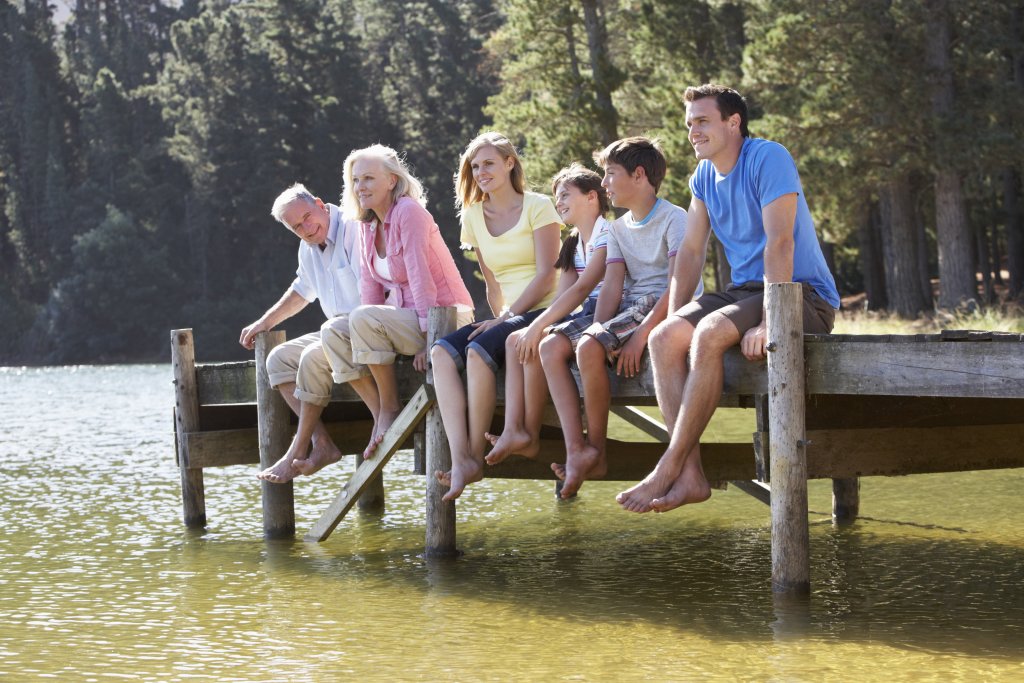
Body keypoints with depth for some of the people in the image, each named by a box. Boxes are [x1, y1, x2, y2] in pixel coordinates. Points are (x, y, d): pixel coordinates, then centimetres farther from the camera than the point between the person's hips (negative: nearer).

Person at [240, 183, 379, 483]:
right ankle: (322, 443, -16)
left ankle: (298, 451, -18)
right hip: (339, 331, 10)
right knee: (278, 360, -1)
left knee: (313, 357, -28)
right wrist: (264, 322, 32)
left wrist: (338, 326, -30)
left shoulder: (353, 230, -15)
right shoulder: (309, 248, 13)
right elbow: (302, 290, 31)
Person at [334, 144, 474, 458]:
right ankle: (380, 417, -7)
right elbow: (371, 286, 8)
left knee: (362, 318, -27)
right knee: (333, 334, -4)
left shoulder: (408, 211, -14)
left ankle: (390, 409, -15)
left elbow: (420, 274, -20)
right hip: (404, 315, 9)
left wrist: (427, 336, -25)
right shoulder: (367, 226, 11)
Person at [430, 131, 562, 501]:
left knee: (479, 349, -33)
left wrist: (506, 318, -16)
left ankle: (476, 458, -24)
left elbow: (545, 275, -10)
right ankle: (460, 459, -37)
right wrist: (499, 318, 1)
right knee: (442, 351, -22)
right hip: (508, 316, 6)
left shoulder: (537, 207, -2)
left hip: (543, 312, -6)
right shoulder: (474, 215, 16)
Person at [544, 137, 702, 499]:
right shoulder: (618, 228, 19)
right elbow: (612, 285, 8)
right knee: (551, 347, -12)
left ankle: (596, 450, -17)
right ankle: (576, 451, -24)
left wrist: (641, 334, -24)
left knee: (589, 348, -31)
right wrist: (597, 326, -11)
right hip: (628, 306, 8)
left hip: (660, 308, -8)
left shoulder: (674, 218, -7)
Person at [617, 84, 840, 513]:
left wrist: (769, 322, -28)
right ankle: (690, 476, -26)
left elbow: (780, 243, -22)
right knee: (664, 339, -17)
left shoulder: (768, 159, -14)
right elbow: (691, 252, 13)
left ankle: (668, 469, -29)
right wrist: (675, 319, 2)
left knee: (709, 333, -33)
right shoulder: (704, 176, 12)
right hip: (745, 290, 8)